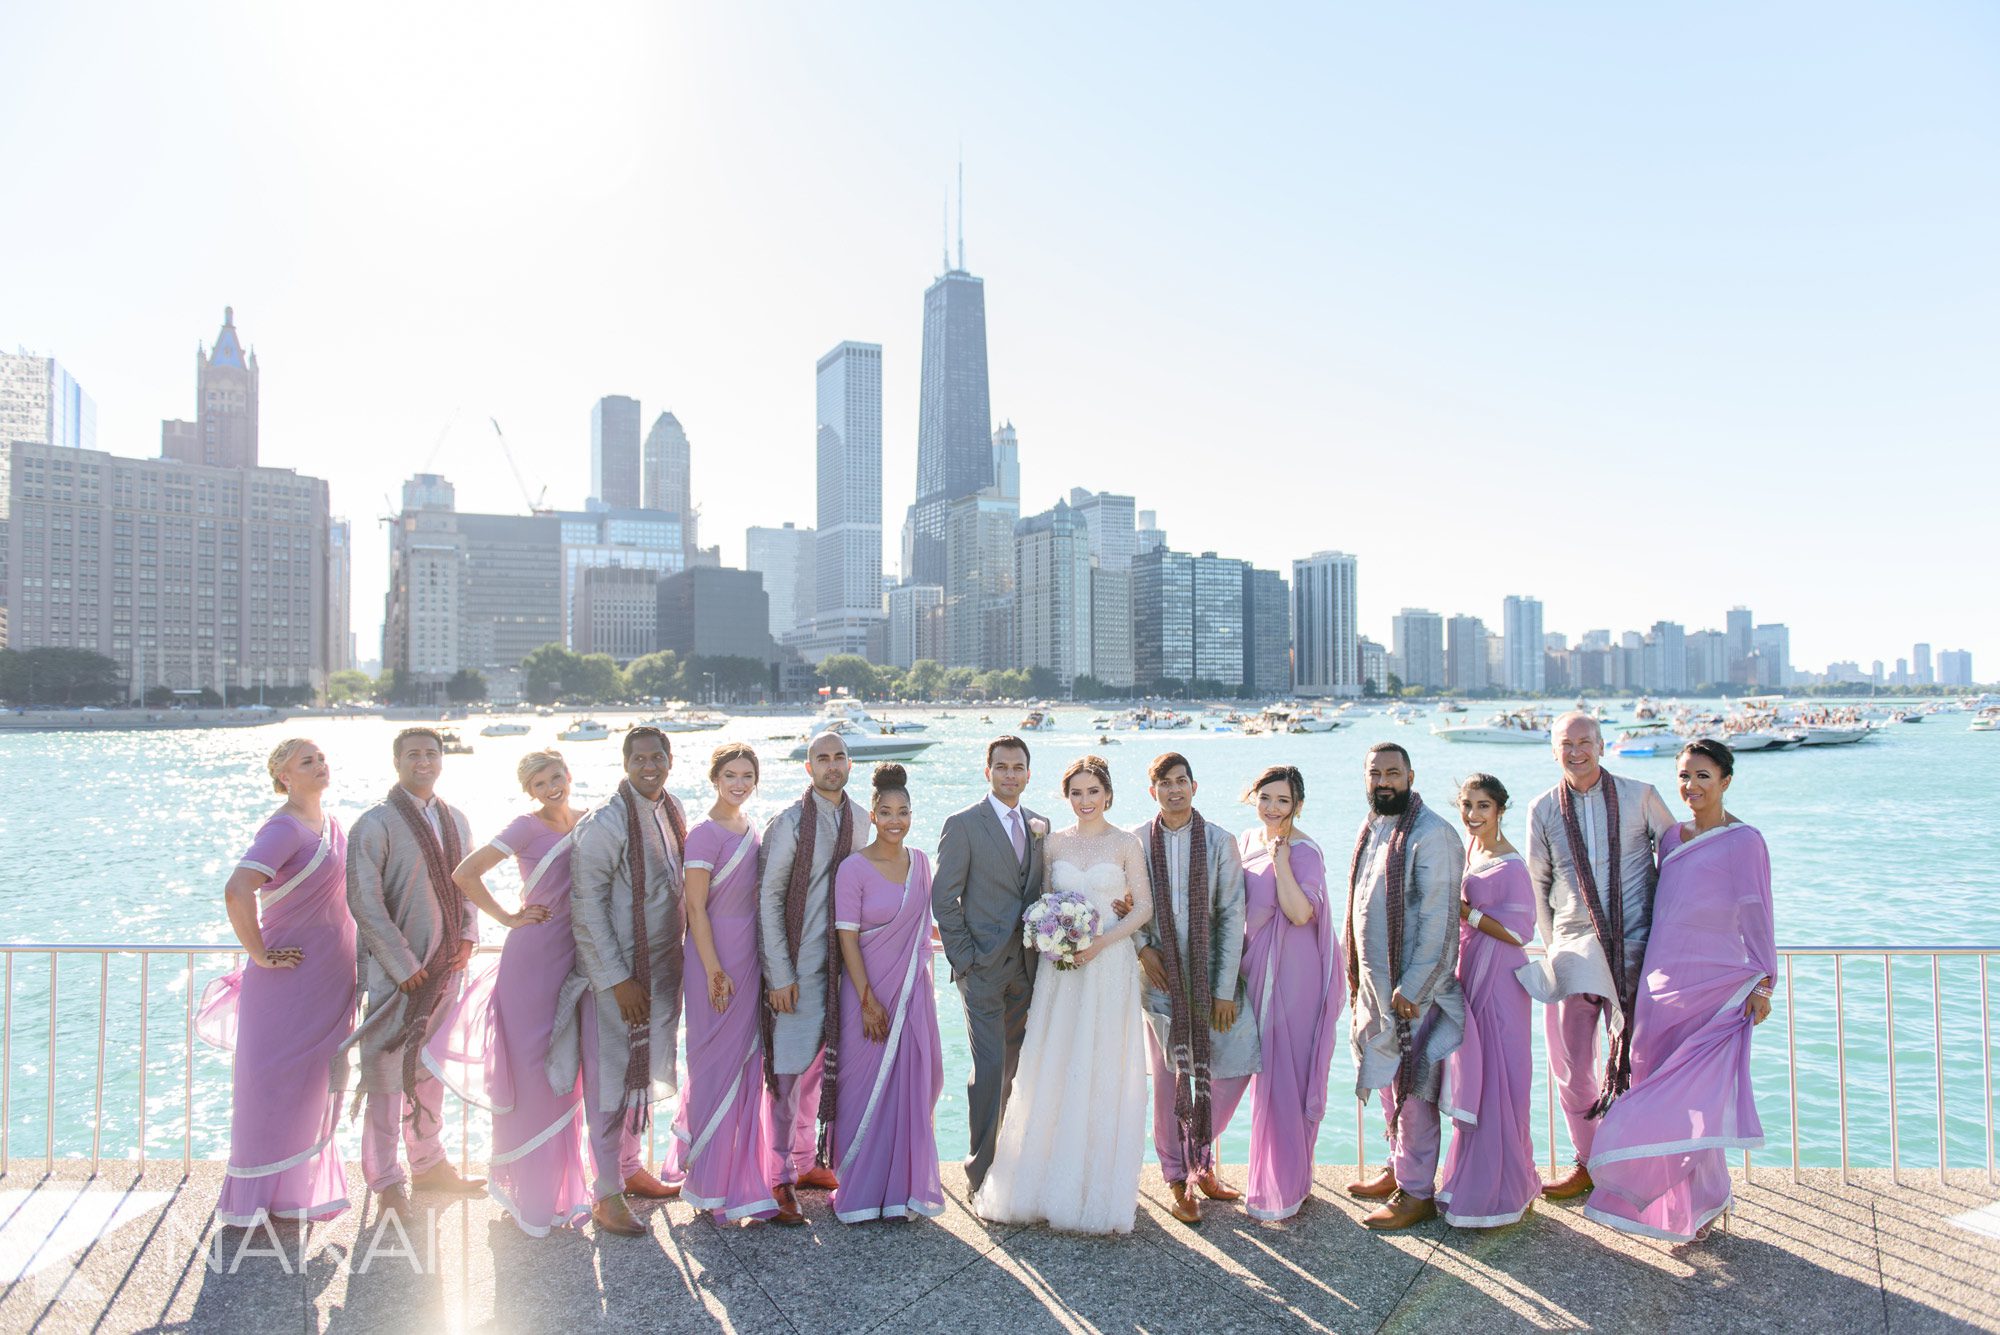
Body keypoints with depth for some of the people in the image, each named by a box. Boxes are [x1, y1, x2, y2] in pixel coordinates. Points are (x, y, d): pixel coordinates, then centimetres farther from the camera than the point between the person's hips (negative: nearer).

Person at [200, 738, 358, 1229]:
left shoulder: (331, 824, 11)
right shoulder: (283, 829, -16)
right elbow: (237, 891, -30)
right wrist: (259, 955, -21)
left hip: (331, 977, 8)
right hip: (291, 976, -8)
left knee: (314, 1086, 14)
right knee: (273, 1081, 1)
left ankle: (301, 1189, 25)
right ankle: (255, 1198, 13)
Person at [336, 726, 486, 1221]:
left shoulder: (455, 821, 11)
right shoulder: (375, 823, -9)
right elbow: (364, 902, -14)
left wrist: (468, 937, 1)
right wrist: (406, 966, -15)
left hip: (446, 966, 6)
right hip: (396, 970, -6)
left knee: (431, 1069, 17)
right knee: (388, 1072, 1)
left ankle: (428, 1165, 30)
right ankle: (386, 1181, 14)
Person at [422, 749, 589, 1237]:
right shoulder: (527, 826, -9)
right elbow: (465, 873, -15)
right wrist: (508, 918, -10)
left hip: (575, 958, 5)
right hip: (533, 957, -5)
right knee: (529, 1073, 3)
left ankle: (561, 1185, 27)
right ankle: (526, 1192, 17)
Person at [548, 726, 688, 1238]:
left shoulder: (672, 810, 5)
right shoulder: (605, 822, -17)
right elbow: (587, 907, -17)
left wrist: (676, 960, 12)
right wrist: (617, 978, -18)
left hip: (663, 966, 7)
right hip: (615, 971, -7)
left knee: (644, 1071, 18)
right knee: (611, 1079, 2)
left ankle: (631, 1167, 35)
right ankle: (606, 1195, 13)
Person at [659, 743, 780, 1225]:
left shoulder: (749, 828, 11)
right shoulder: (705, 833, -13)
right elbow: (695, 908, -15)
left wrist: (765, 964, 14)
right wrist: (714, 970, -17)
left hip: (750, 957, 8)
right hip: (717, 955, -8)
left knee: (746, 1063, 14)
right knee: (717, 1063, 1)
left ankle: (742, 1169, 28)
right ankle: (710, 1183, 15)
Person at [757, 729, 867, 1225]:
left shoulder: (860, 819, 6)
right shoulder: (789, 823, -10)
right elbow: (768, 899, -10)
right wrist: (779, 975, -14)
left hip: (843, 960, 5)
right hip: (799, 965, -5)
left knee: (819, 1062, 15)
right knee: (788, 1067, 0)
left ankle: (806, 1159, 29)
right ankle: (779, 1177, 11)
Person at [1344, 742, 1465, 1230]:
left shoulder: (1432, 834, -16)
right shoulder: (1371, 829, 10)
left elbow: (1439, 919, -19)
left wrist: (1412, 987, -21)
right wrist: (1358, 979, 15)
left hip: (1414, 987, -8)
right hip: (1374, 982, 8)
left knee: (1412, 1087, 0)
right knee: (1388, 1082, 17)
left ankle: (1417, 1193, 11)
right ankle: (1399, 1167, 32)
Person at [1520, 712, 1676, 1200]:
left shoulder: (1640, 796, 0)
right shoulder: (1544, 809, 5)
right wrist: (1553, 941, 12)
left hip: (1634, 948, -2)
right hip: (1572, 951, 2)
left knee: (1634, 1059, 1)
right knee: (1569, 1064, 7)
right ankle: (1587, 1162, 24)